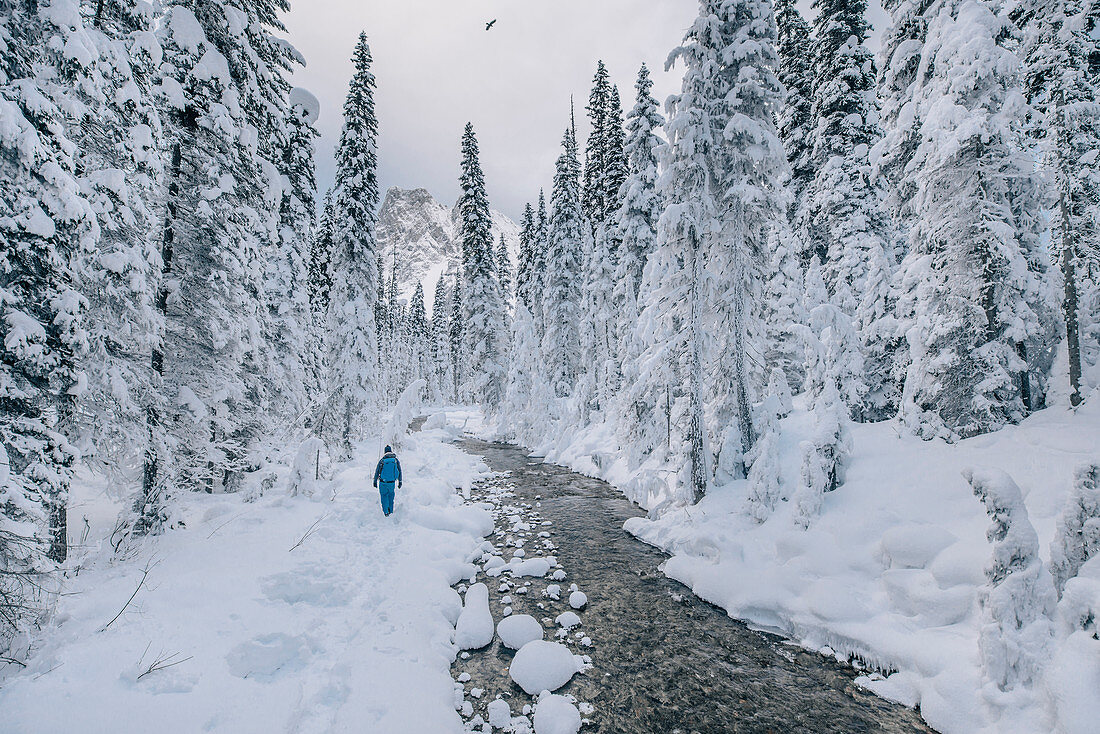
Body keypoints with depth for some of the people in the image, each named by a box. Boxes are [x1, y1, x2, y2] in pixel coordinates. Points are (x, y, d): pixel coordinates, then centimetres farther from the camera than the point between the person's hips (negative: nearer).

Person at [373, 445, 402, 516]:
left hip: (383, 483, -1)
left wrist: (375, 481, 12)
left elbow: (377, 471, 0)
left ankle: (386, 512, 14)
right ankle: (391, 510, 27)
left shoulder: (381, 460, -6)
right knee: (391, 494, 24)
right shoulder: (396, 460, -3)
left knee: (384, 495, 17)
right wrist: (400, 481, 13)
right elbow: (399, 471, 3)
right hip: (392, 482, 1)